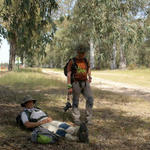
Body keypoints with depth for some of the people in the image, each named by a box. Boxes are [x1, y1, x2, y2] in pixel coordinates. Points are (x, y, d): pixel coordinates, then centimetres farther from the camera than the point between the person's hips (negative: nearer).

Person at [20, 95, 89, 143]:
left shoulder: (37, 109, 31)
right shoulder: (24, 113, 9)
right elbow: (27, 125, -8)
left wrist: (49, 118, 1)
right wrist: (41, 122, -14)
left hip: (50, 122, 6)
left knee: (62, 125, -26)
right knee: (56, 130, -34)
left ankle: (77, 131, -54)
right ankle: (76, 137, -53)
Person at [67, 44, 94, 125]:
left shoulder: (85, 61, 8)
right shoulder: (72, 62, -7)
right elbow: (68, 75, -8)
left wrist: (89, 77, 13)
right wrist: (69, 87, -12)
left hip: (85, 83, 4)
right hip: (76, 83, -4)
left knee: (90, 99, -6)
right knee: (75, 101, 5)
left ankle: (88, 118, 5)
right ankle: (76, 118, 18)